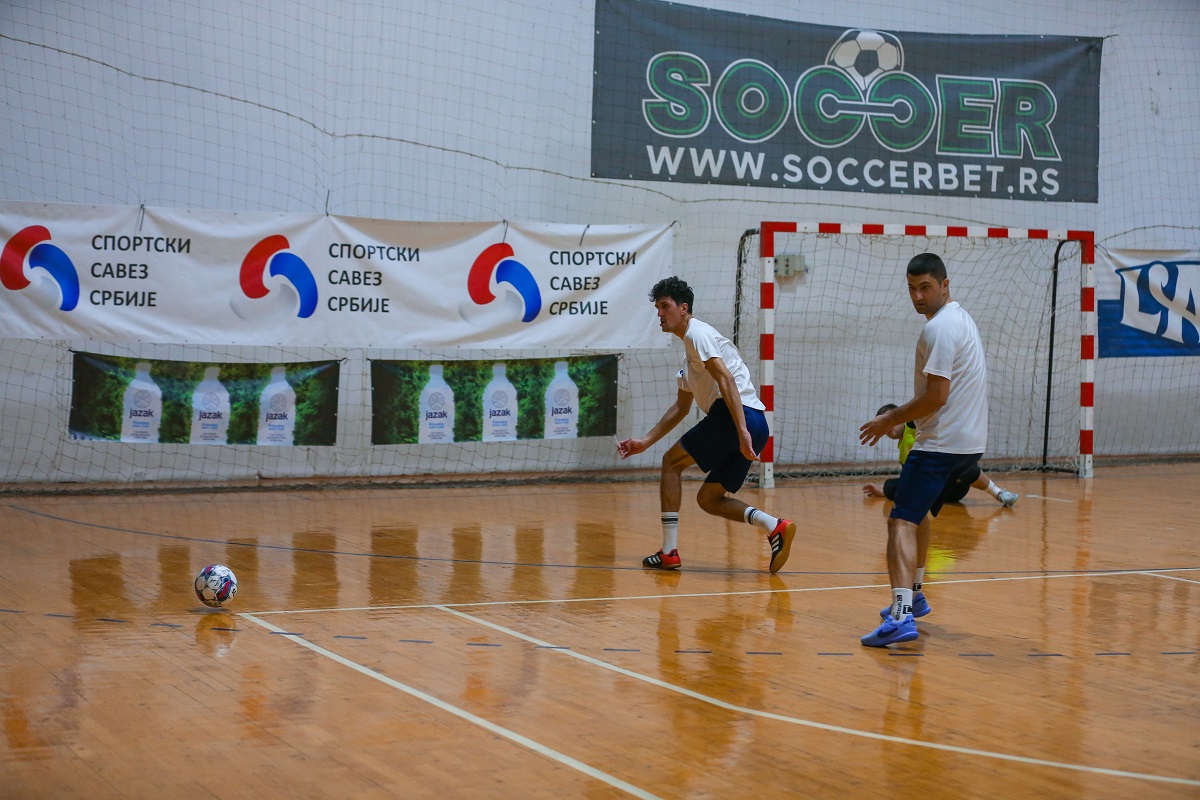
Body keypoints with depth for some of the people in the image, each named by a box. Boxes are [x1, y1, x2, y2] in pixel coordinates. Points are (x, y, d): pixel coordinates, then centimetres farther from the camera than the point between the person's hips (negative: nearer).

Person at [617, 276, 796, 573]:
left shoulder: (697, 333, -2)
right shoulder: (689, 348, 29)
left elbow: (726, 380, -17)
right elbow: (680, 407, 36)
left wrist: (742, 430, -26)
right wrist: (645, 442, 35)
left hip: (737, 415, -9)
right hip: (756, 424, 9)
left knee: (671, 462, 5)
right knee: (708, 498, 13)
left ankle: (669, 552, 2)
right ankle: (774, 525, -7)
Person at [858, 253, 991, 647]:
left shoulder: (939, 328, -16)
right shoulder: (959, 317, 16)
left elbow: (937, 396, -20)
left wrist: (890, 421, -10)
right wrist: (898, 416, 18)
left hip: (941, 444, -11)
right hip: (968, 441, 11)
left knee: (901, 522, -17)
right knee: (921, 511, 28)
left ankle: (902, 616, -31)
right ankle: (913, 596, 40)